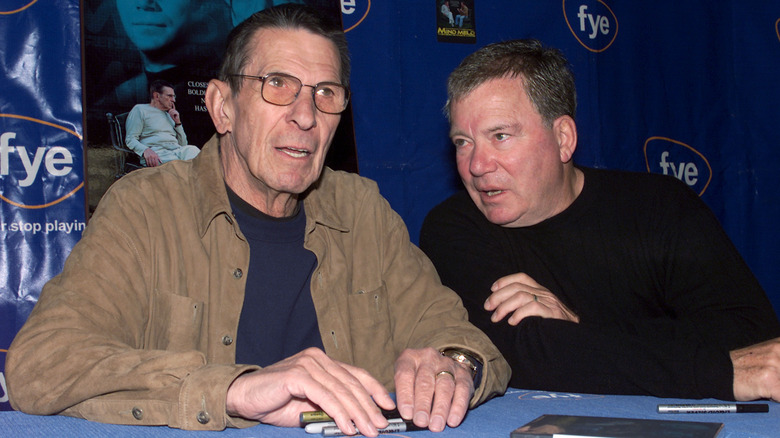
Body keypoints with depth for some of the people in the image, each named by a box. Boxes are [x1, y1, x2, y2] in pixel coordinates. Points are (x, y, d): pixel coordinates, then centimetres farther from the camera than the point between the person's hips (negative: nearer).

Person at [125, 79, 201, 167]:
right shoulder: (140, 110, 14)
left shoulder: (169, 116, 33)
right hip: (157, 152, -6)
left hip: (177, 150, 6)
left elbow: (183, 144, 32)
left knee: (192, 149, -31)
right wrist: (145, 150, -20)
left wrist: (178, 123, 20)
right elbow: (130, 139, 1)